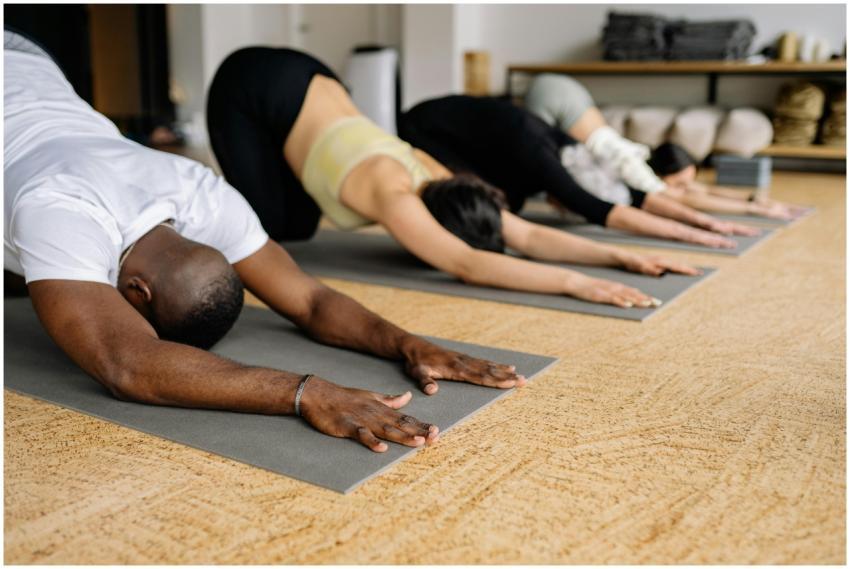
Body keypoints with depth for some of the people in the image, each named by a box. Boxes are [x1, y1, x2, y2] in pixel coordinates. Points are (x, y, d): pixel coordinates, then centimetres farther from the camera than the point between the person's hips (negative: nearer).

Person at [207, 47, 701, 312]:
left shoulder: (435, 178, -16)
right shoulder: (391, 192, -36)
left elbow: (529, 236, -17)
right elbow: (468, 266, -50)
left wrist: (619, 256, -27)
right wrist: (574, 283, -54)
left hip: (306, 79, 6)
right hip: (251, 87, -6)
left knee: (298, 226, 11)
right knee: (267, 223, -9)